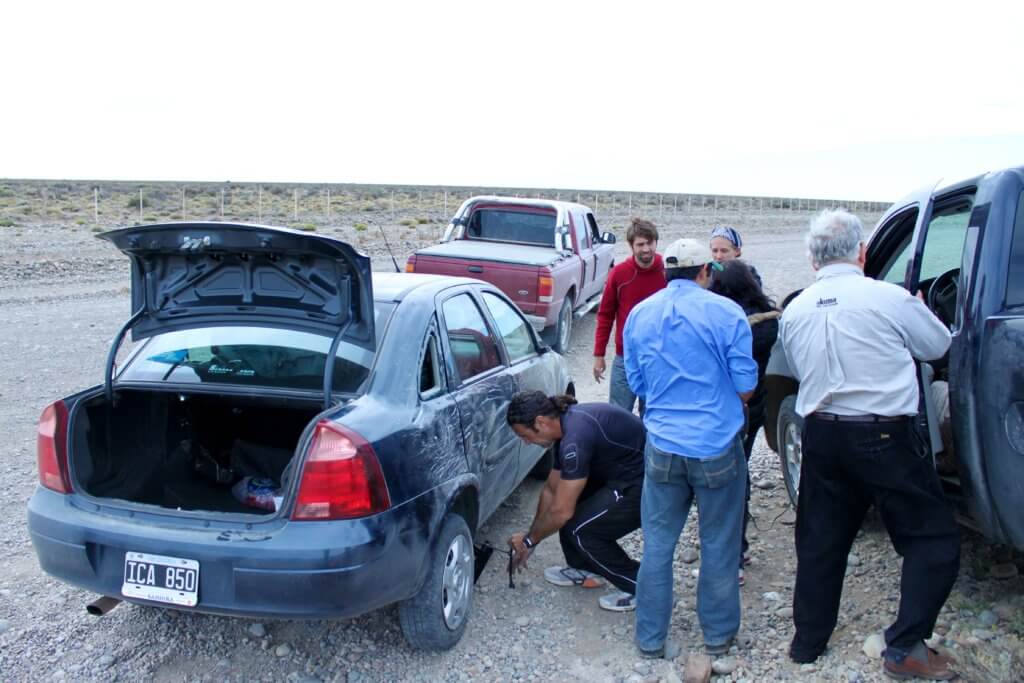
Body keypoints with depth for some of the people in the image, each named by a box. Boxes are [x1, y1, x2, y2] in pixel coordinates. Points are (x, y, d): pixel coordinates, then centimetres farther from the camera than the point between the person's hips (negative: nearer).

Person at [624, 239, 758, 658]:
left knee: (657, 545, 11)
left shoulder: (639, 315, 5)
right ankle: (717, 635, 27)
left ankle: (651, 640, 21)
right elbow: (745, 387, -5)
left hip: (662, 446, 3)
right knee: (718, 545, 12)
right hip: (717, 446, -3)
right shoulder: (725, 313, -8)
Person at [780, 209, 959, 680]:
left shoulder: (794, 311, 3)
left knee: (820, 541, 16)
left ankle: (807, 642, 27)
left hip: (820, 434, 5)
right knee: (932, 537, 10)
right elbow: (938, 345, 5)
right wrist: (918, 309, 24)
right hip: (884, 436, -5)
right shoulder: (888, 298, -12)